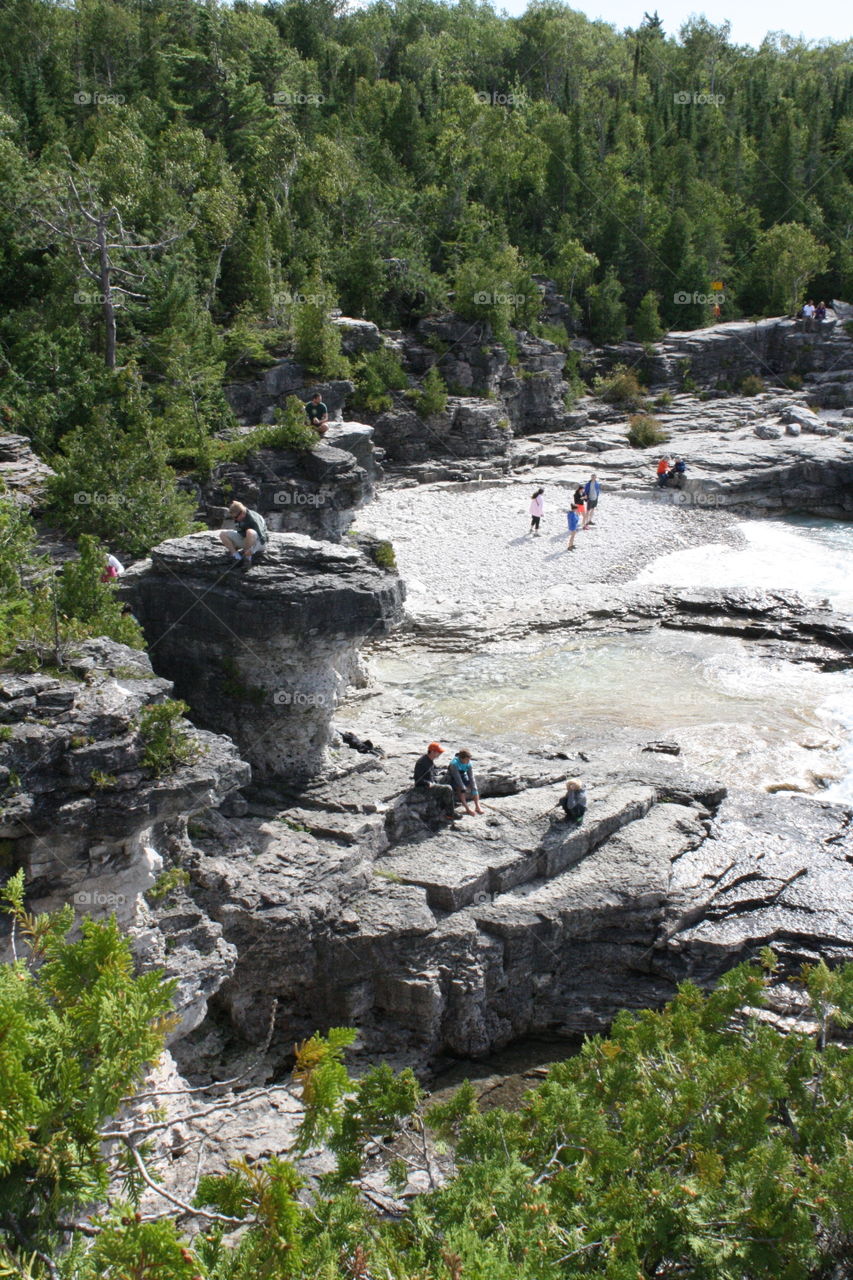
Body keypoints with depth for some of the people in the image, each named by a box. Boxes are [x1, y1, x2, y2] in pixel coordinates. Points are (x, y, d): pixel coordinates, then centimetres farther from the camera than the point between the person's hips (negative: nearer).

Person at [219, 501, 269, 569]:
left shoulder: (253, 519, -28)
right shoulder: (237, 518, -5)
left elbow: (261, 537, -32)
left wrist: (251, 550, -41)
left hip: (258, 543, -8)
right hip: (243, 539, 8)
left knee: (250, 532, -42)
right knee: (222, 534, -8)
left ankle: (247, 558, -26)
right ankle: (237, 558, -13)